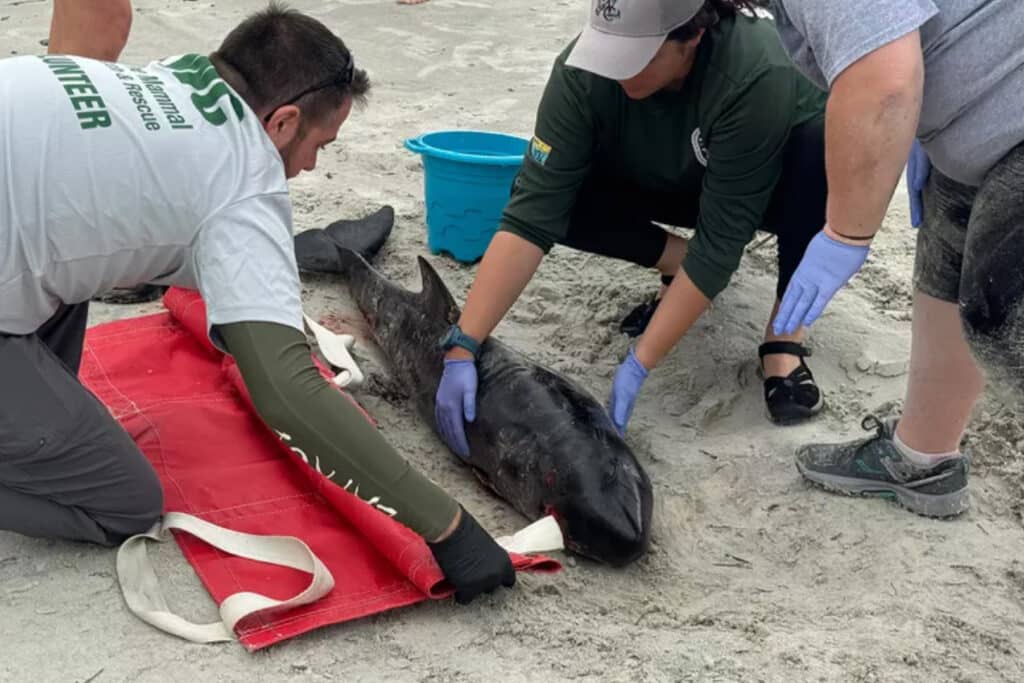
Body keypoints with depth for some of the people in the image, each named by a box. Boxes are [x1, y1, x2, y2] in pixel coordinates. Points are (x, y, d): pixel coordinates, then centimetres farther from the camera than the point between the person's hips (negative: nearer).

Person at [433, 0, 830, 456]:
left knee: (826, 148, -37)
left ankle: (785, 332, -19)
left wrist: (639, 365, -39)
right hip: (669, 187, 3)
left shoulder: (755, 75, -39)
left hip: (778, 187, -3)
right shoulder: (583, 72, -30)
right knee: (552, 191, -24)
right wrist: (461, 348, -40)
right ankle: (682, 267, -1)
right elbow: (531, 214, -33)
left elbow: (718, 240, -37)